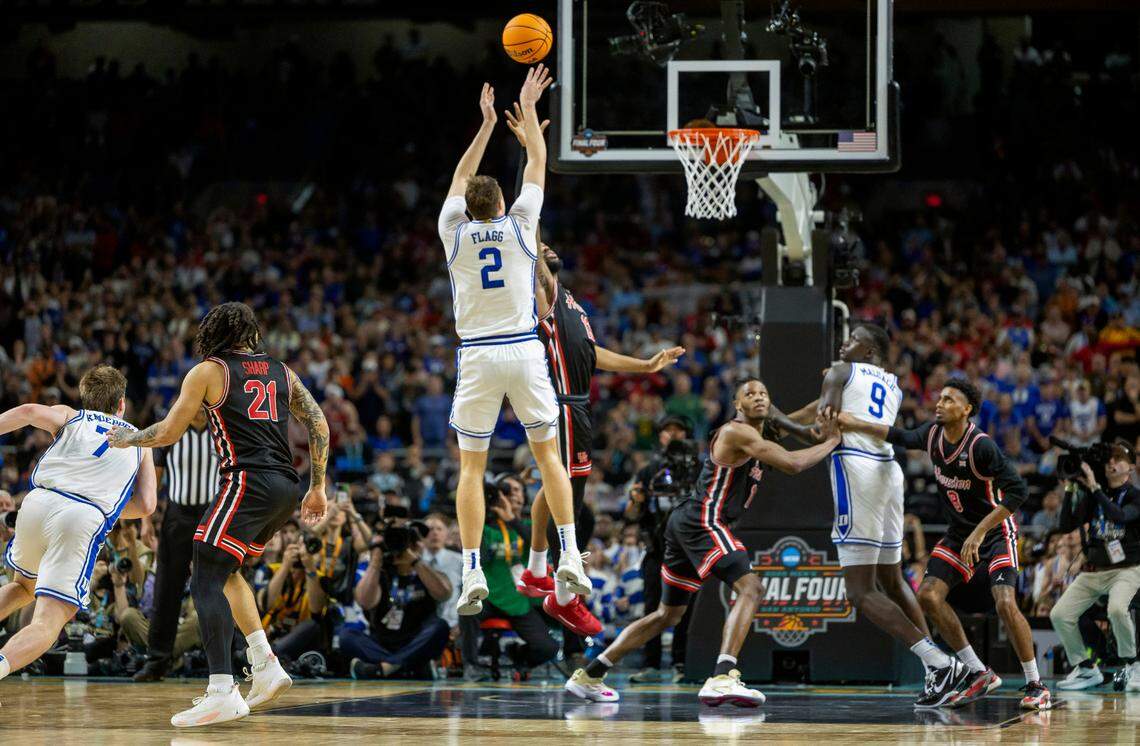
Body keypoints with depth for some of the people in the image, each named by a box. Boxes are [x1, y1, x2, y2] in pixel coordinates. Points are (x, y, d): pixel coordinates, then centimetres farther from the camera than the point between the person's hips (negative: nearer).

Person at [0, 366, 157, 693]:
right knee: (47, 624, -8)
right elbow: (146, 505, 15)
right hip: (86, 519, -2)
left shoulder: (69, 417, 24)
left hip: (37, 504, 2)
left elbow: (30, 412, 1)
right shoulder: (138, 441, 26)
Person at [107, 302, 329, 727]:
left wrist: (125, 439, 21)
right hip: (287, 487, 7)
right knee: (225, 571, 25)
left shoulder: (208, 372, 4)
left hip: (248, 482, -7)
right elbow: (319, 426, 13)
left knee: (206, 582, -10)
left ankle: (223, 693, -24)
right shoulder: (280, 371, 19)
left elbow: (168, 433, 3)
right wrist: (318, 488, 18)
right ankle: (265, 668, 16)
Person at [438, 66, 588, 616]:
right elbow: (537, 163, 15)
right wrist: (527, 108, 25)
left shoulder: (454, 233, 4)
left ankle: (472, 573, -8)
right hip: (524, 350, 0)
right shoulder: (519, 225, 2)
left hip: (476, 357, 0)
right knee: (548, 453, 10)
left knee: (471, 467, 3)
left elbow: (460, 177, 22)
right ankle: (570, 557, 1)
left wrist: (487, 123, 29)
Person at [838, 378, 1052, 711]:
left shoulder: (981, 446, -27)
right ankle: (978, 673, 6)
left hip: (996, 530, -8)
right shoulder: (933, 434, -6)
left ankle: (1036, 686, -9)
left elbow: (1018, 490, -29)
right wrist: (855, 424, 10)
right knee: (928, 595, -4)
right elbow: (902, 438, 16)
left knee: (1005, 603, -23)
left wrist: (981, 531, -31)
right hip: (960, 531, 8)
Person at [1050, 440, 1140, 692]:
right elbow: (1067, 525, 1)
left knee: (1117, 609, -35)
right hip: (1092, 571, 5)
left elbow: (1119, 516, -24)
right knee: (1059, 615, -10)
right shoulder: (1092, 497, 10)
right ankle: (1086, 669, 7)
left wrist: (1094, 487, -26)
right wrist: (1070, 490, -7)